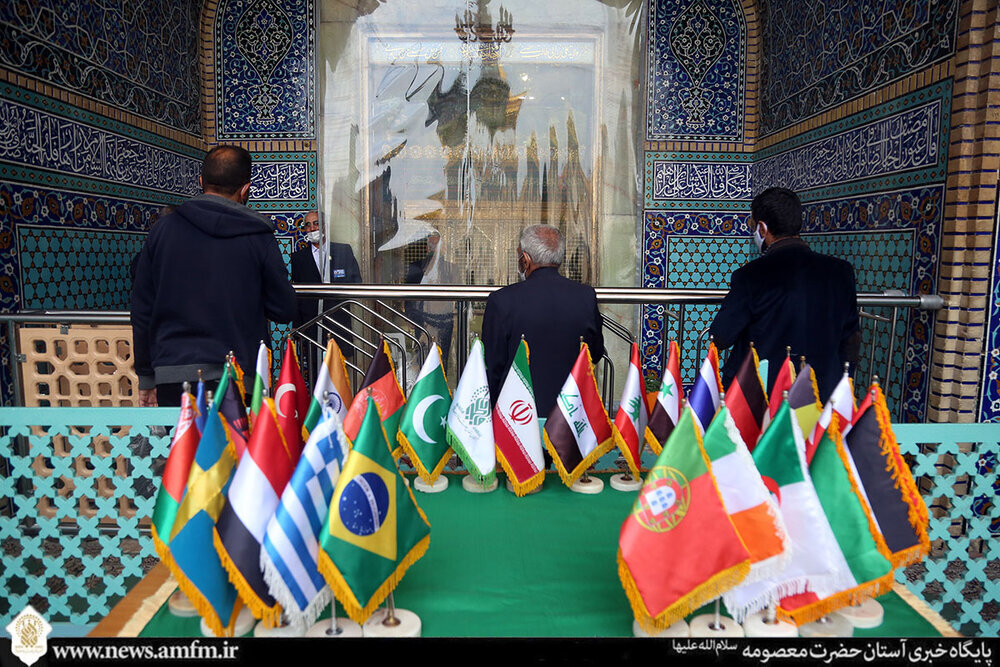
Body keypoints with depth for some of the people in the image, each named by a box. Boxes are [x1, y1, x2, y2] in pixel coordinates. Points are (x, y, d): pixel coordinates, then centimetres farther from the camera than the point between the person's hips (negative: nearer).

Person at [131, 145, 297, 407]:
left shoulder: (162, 229, 4)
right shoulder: (259, 237, -4)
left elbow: (141, 310, 8)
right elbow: (284, 311, -1)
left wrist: (146, 377, 16)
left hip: (172, 379, 3)